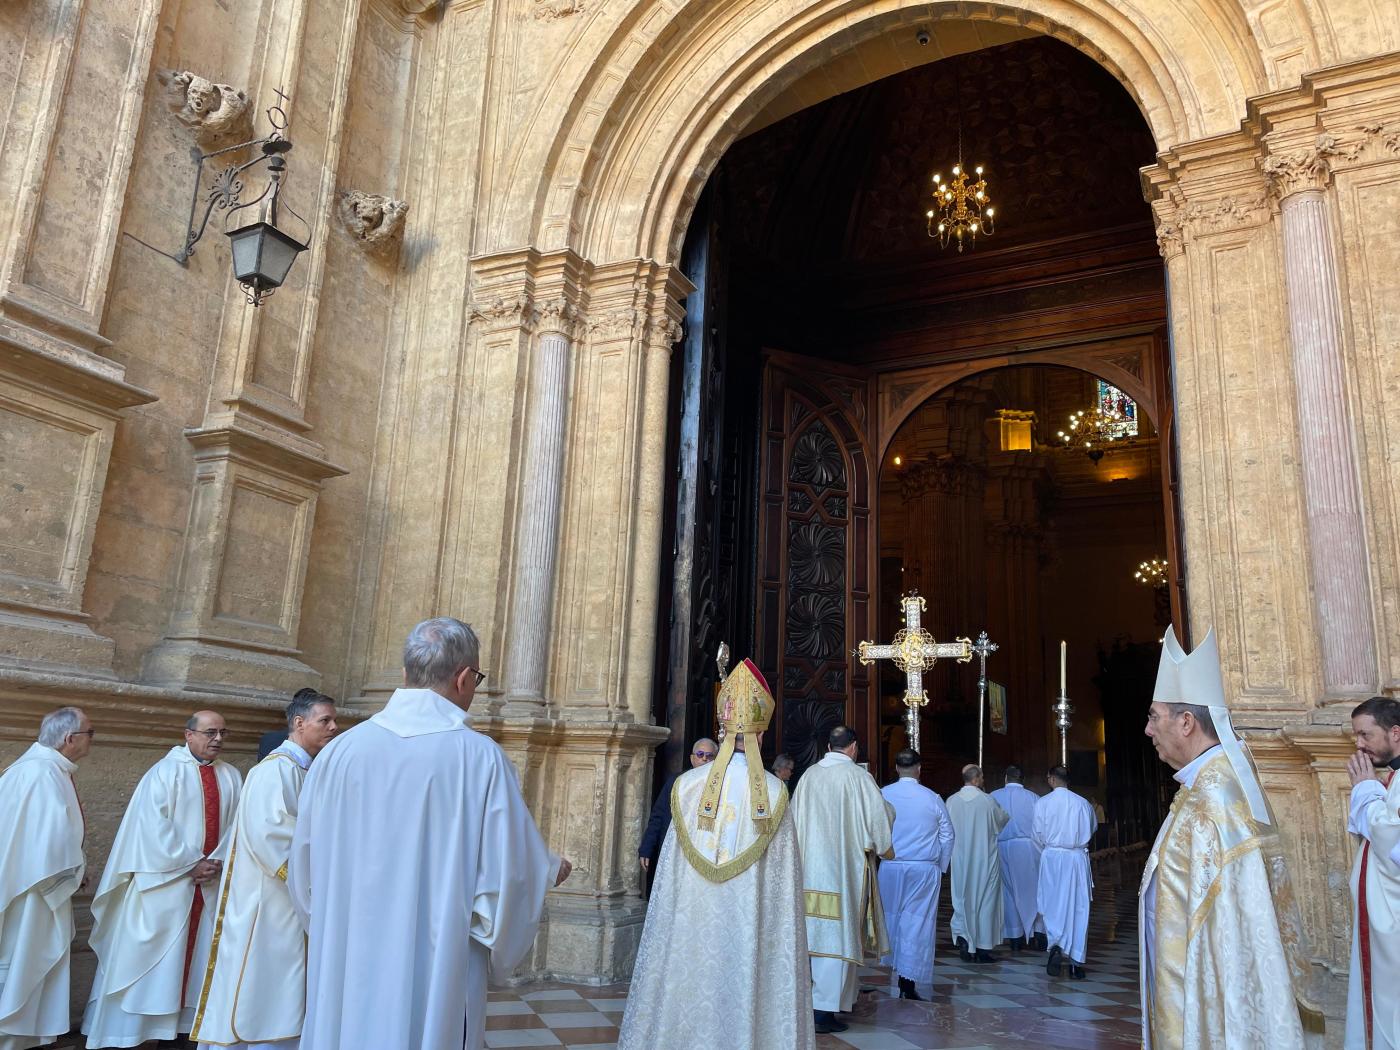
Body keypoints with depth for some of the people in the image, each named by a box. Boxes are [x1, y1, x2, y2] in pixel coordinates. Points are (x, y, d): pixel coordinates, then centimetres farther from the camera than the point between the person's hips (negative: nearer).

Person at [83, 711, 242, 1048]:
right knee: (154, 955, 2)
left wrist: (217, 862, -9)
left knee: (198, 954, 7)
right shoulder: (166, 772, -6)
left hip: (211, 882, 4)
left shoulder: (231, 776, 7)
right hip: (166, 880, -4)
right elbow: (155, 827, -12)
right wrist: (190, 865, -14)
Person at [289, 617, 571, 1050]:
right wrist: (549, 870, 12)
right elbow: (513, 867, -11)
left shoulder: (339, 750, -5)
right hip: (439, 977, -3)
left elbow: (305, 868, 5)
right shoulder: (481, 757, -14)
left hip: (347, 972, 3)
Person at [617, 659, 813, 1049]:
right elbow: (784, 879, -6)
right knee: (745, 990, 7)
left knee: (689, 990, 11)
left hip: (692, 924, 1)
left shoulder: (690, 785, -4)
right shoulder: (774, 793, -7)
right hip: (752, 927, -1)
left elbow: (670, 869, 1)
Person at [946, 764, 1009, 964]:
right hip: (985, 859, -2)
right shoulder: (987, 800, -13)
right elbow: (1002, 820, 5)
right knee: (985, 899, 8)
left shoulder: (951, 801, -6)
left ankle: (963, 938, -4)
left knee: (962, 899, 13)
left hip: (961, 859, 2)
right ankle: (983, 948, 14)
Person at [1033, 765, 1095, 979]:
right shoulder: (1083, 803, -1)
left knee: (1052, 905, 8)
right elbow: (1092, 828, 14)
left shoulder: (1042, 803, -6)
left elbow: (1038, 835, 1)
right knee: (1078, 907, 7)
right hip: (1077, 858, 1)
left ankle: (1056, 945, -15)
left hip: (1052, 858, -1)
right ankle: (1076, 962, 10)